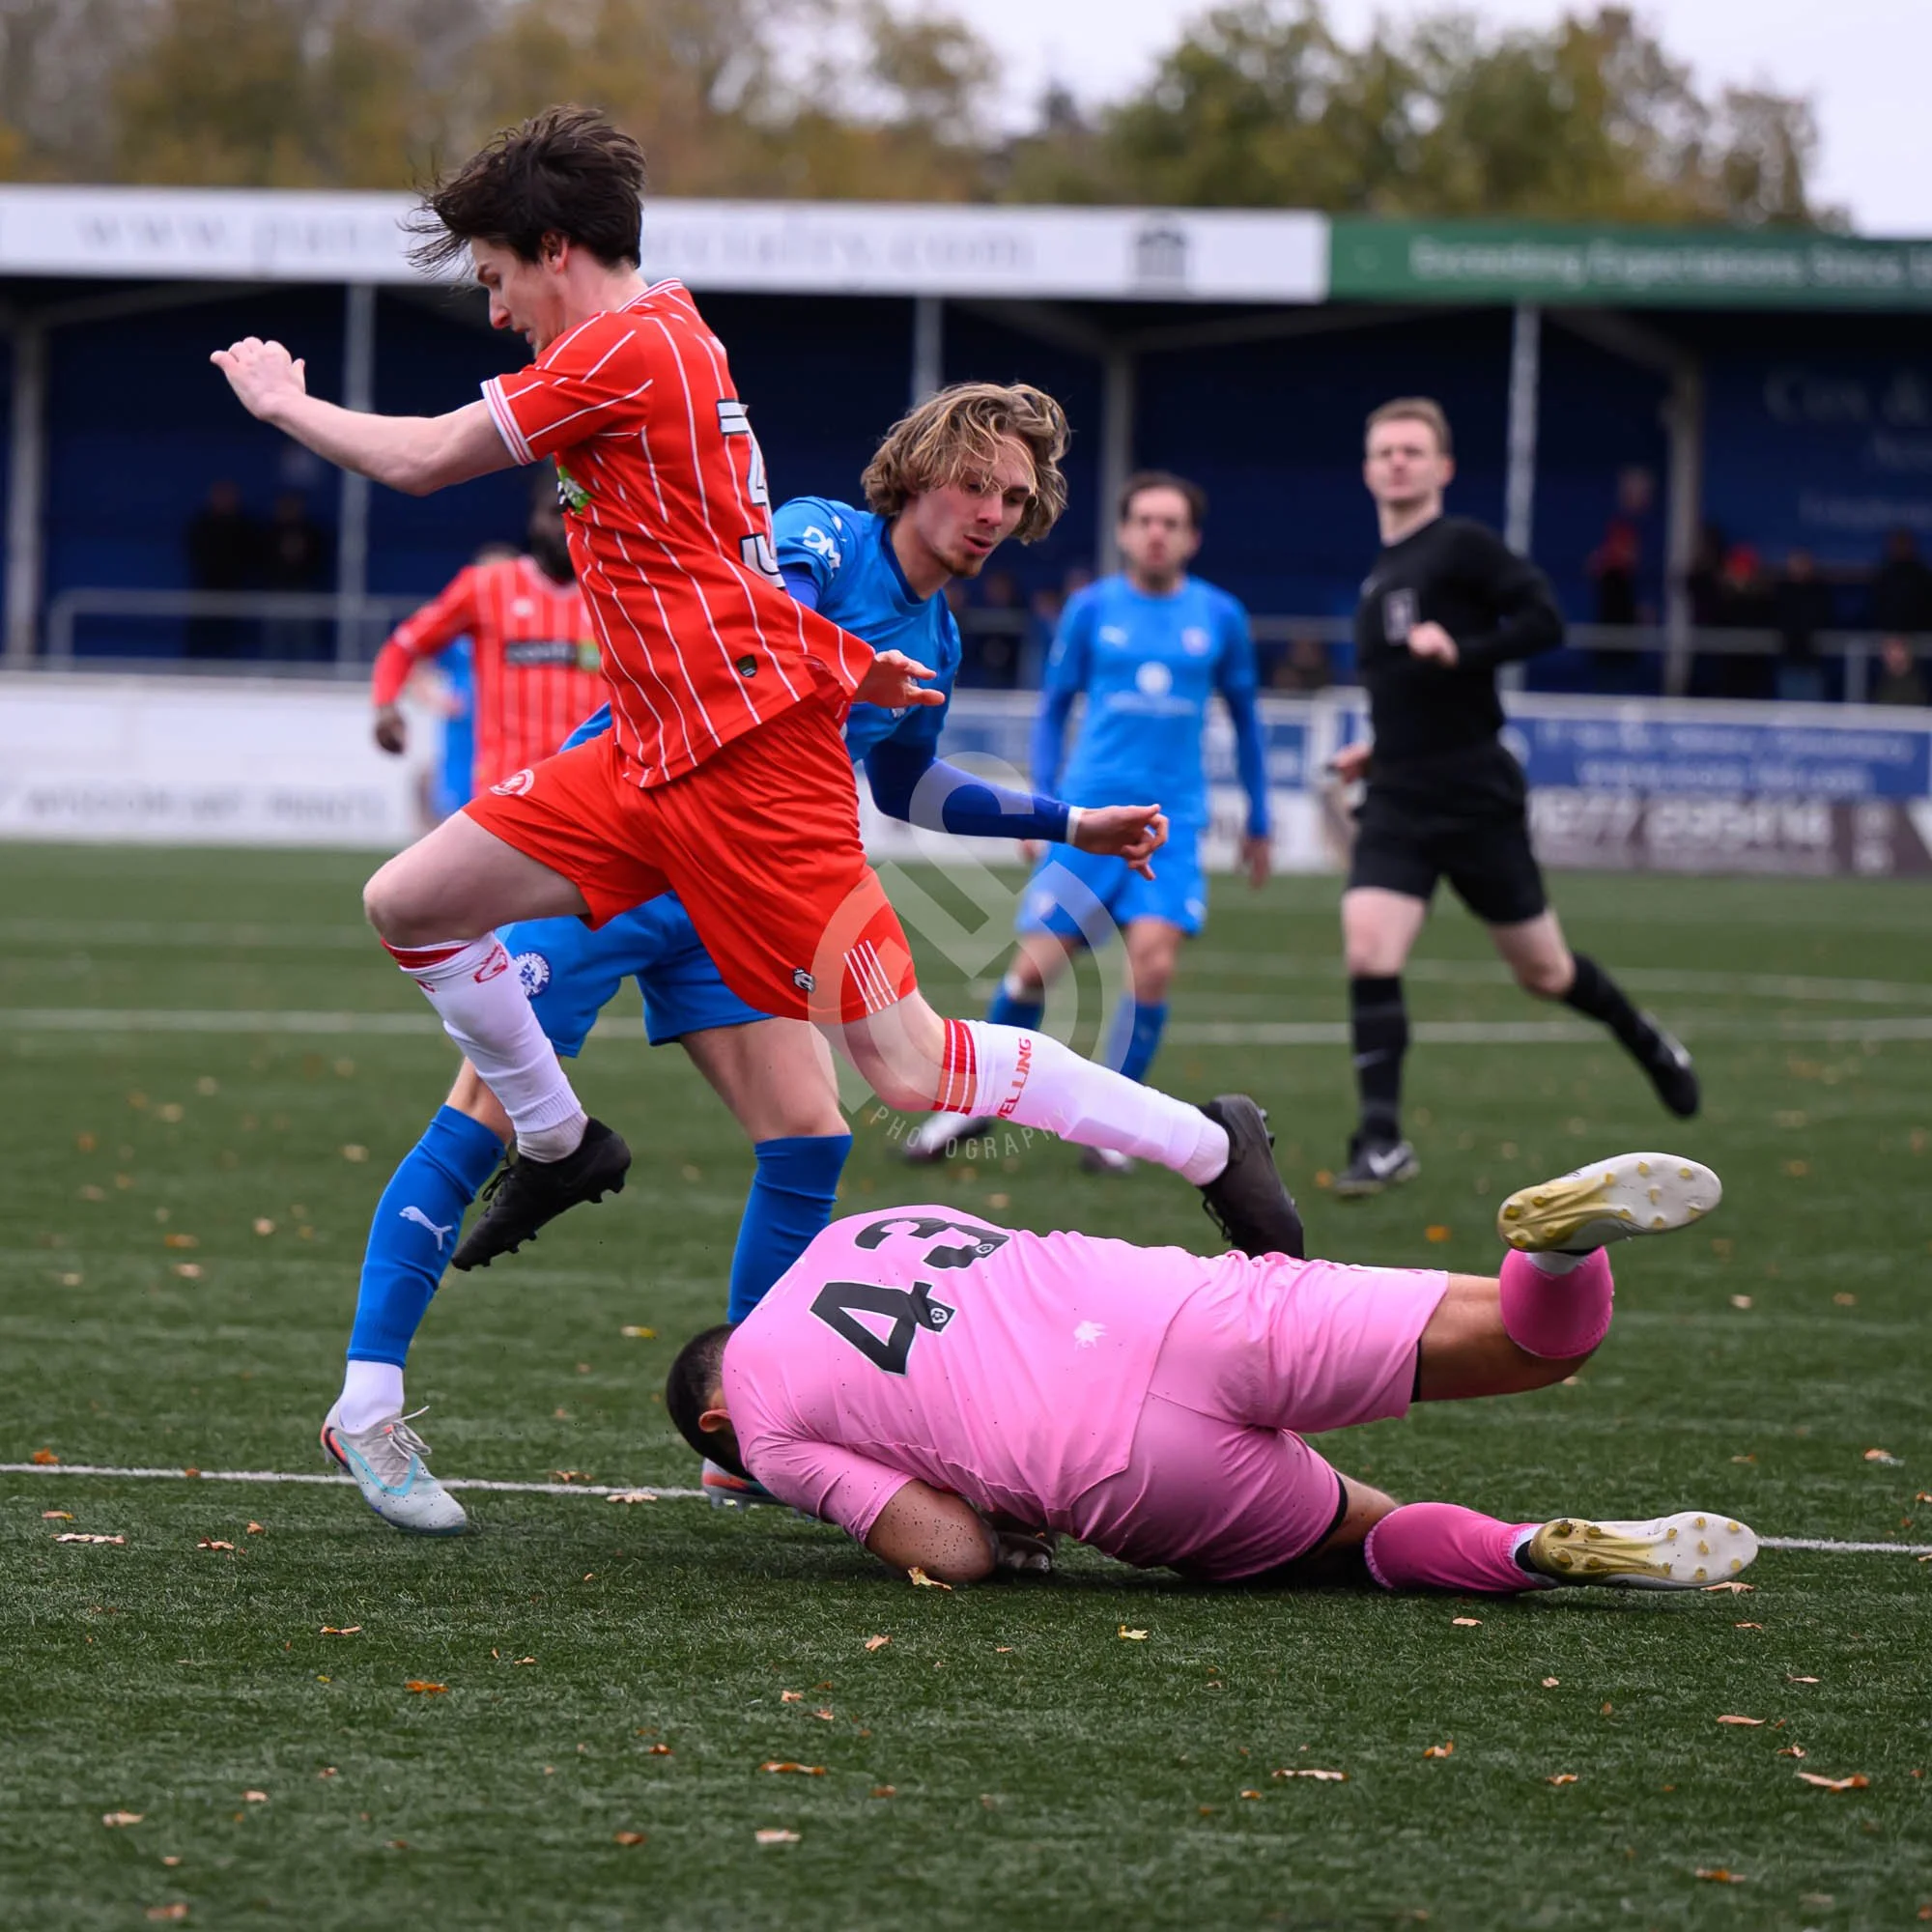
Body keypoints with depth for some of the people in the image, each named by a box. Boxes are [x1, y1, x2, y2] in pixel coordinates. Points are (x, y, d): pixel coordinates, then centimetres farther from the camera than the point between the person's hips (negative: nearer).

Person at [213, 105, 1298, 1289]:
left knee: (909, 1067, -11)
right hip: (661, 751, 10)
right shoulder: (673, 335, 16)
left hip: (746, 756, -10)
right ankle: (559, 1143, 22)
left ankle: (1214, 1148, 0)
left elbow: (419, 461, -8)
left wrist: (281, 399, 7)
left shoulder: (622, 348, -14)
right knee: (408, 904, 7)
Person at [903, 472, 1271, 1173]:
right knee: (1035, 965, -3)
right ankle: (981, 1104, 18)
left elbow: (1244, 717, 17)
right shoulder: (1091, 608, 3)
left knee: (1153, 962, -17)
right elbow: (1054, 706, 12)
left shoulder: (1220, 617, 6)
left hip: (1171, 824, 0)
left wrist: (1259, 820, 18)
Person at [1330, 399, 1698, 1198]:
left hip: (1476, 796, -6)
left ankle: (1645, 1042, 36)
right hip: (1397, 800, 6)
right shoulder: (1379, 575, 15)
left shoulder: (1463, 546, -8)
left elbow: (1542, 619, -17)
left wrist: (1458, 651, -26)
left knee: (1542, 971, 8)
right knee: (1367, 954, -15)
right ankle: (1382, 1141, -13)